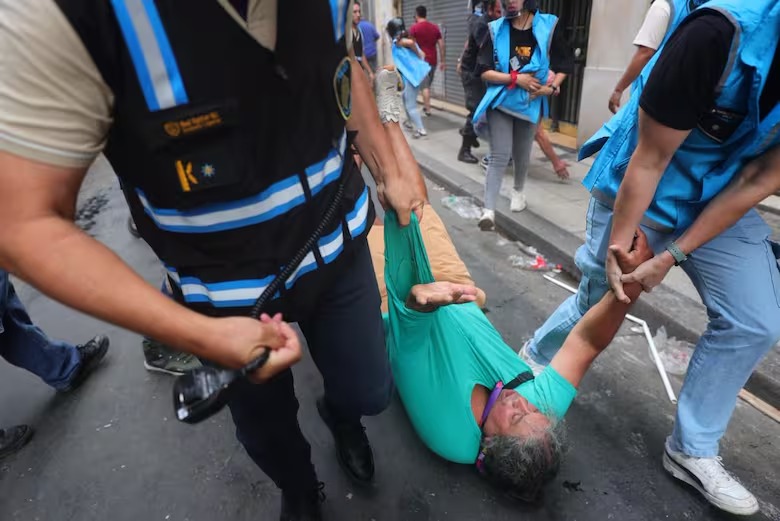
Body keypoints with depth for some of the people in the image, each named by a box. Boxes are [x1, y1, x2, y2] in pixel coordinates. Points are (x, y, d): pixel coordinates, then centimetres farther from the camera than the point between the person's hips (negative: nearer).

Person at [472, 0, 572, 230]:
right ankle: (489, 210, -14)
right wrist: (516, 78, -17)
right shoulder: (495, 30, -3)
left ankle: (518, 191, 43)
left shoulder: (548, 26, -2)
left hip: (530, 104, 2)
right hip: (500, 101, -2)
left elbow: (563, 65, 5)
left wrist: (552, 87, -12)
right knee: (499, 156, -13)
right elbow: (484, 71, -7)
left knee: (522, 156, 15)